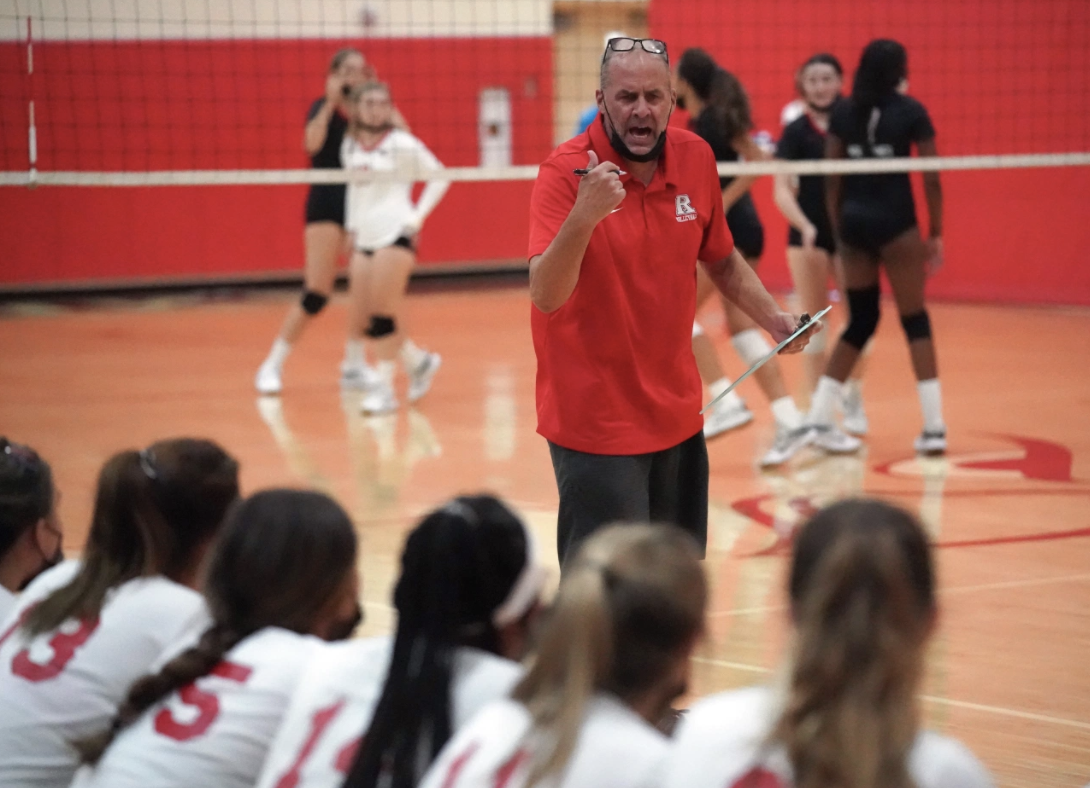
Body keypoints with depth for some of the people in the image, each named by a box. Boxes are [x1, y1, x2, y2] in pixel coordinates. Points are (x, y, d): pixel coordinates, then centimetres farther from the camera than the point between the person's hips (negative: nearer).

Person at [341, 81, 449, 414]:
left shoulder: (402, 144, -5)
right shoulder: (350, 147, 11)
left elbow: (439, 177, 1)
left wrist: (418, 214, -5)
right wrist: (351, 224, 16)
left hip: (396, 234, -6)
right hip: (364, 238, 6)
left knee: (383, 312, -12)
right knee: (364, 318, 2)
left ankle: (383, 387, -6)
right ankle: (418, 361, 22)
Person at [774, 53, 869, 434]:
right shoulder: (796, 131, -2)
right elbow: (781, 189, -7)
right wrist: (804, 225, -23)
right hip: (808, 234, 0)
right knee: (813, 320, 3)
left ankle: (852, 396, 19)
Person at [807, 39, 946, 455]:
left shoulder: (843, 112, 7)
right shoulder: (911, 112, -2)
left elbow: (832, 178, 7)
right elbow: (931, 179, -3)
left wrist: (838, 229, 13)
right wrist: (936, 233, 3)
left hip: (853, 220, 4)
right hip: (895, 222, -4)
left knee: (860, 321, 15)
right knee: (914, 319, 4)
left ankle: (819, 418, 11)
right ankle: (934, 426, 0)